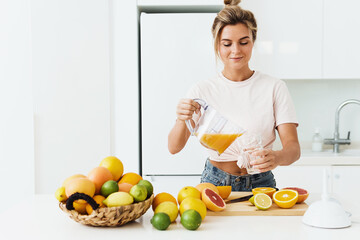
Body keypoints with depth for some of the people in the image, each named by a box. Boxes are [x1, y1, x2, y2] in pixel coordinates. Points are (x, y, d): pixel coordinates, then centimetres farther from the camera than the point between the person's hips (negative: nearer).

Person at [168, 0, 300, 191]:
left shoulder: (274, 88, 0)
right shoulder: (202, 90, 3)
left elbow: (293, 147, -6)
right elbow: (174, 147, -3)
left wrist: (277, 157, -29)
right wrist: (182, 120, -24)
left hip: (260, 184, 0)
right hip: (214, 183, 1)